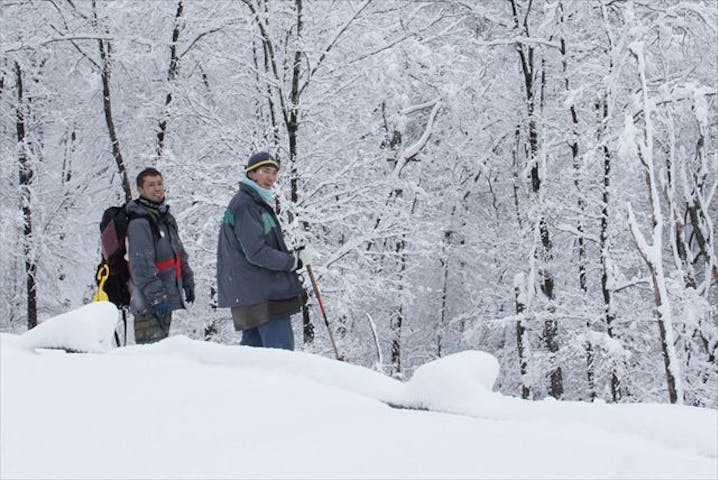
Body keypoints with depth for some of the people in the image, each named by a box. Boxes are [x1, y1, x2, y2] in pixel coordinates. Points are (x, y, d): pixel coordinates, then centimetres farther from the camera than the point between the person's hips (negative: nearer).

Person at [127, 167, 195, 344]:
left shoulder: (166, 218, 17)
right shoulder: (139, 222, -14)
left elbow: (179, 254, 26)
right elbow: (141, 263, -21)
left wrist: (187, 281, 20)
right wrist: (156, 295, -25)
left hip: (167, 296, 10)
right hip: (149, 300, -10)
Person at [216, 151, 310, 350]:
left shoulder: (257, 203, 21)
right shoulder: (244, 205, -12)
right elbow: (256, 253, -18)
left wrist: (292, 256, 6)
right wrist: (294, 261, -10)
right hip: (263, 296, -11)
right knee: (281, 350, -13)